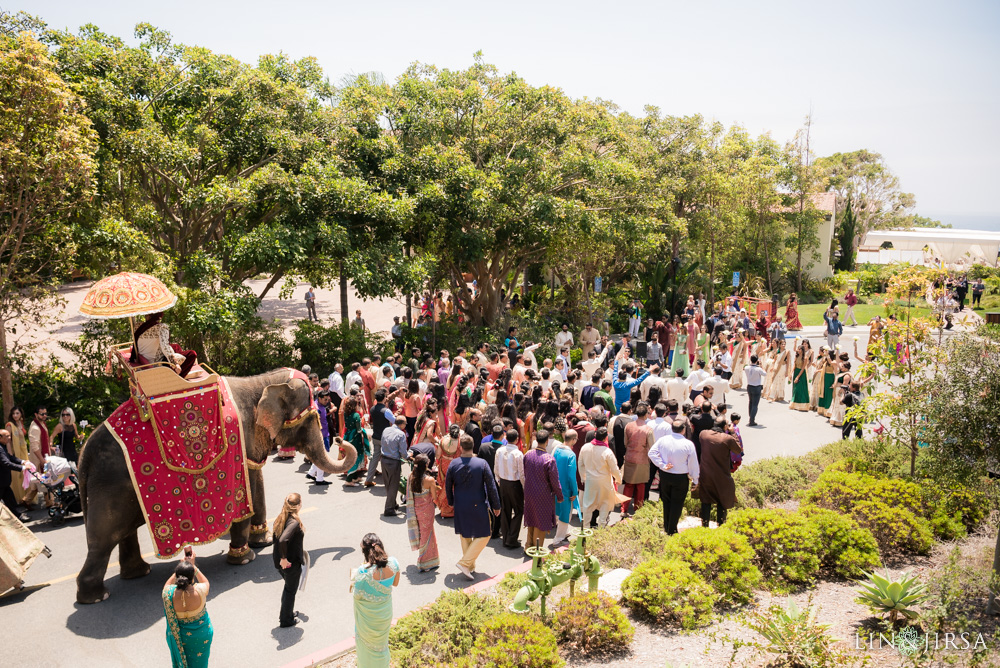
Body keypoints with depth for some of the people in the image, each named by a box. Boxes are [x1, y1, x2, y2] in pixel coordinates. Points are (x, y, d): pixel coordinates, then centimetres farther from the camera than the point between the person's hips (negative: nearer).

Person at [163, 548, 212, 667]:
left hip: (178, 634, 1)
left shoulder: (169, 593, -30)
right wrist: (193, 565, -4)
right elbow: (206, 582, -5)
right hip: (201, 635, -1)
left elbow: (167, 584, -2)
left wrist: (180, 567, -6)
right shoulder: (199, 591, -32)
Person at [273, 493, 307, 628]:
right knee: (290, 590, 12)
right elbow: (282, 540, -39)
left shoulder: (280, 518, -1)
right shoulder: (294, 522, -27)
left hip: (279, 562, 8)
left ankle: (287, 612, 44)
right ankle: (286, 620, 26)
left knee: (288, 587, 29)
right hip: (292, 563, -8)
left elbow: (277, 538, 9)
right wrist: (284, 558, -26)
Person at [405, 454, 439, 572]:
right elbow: (434, 497, -12)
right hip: (426, 510, -5)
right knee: (427, 534, 9)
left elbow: (409, 496, 1)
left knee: (420, 532, 22)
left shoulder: (411, 477, -7)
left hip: (414, 509, 5)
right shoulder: (429, 480, -21)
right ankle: (425, 563, 16)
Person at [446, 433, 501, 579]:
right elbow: (491, 486, -10)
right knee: (483, 536, 10)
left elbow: (447, 486, 3)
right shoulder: (482, 464, -16)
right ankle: (465, 563, 0)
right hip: (478, 506, -4)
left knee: (465, 536, 20)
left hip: (460, 507, 4)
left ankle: (470, 566, 31)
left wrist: (451, 502, 21)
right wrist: (496, 506, 2)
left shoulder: (453, 464, -8)